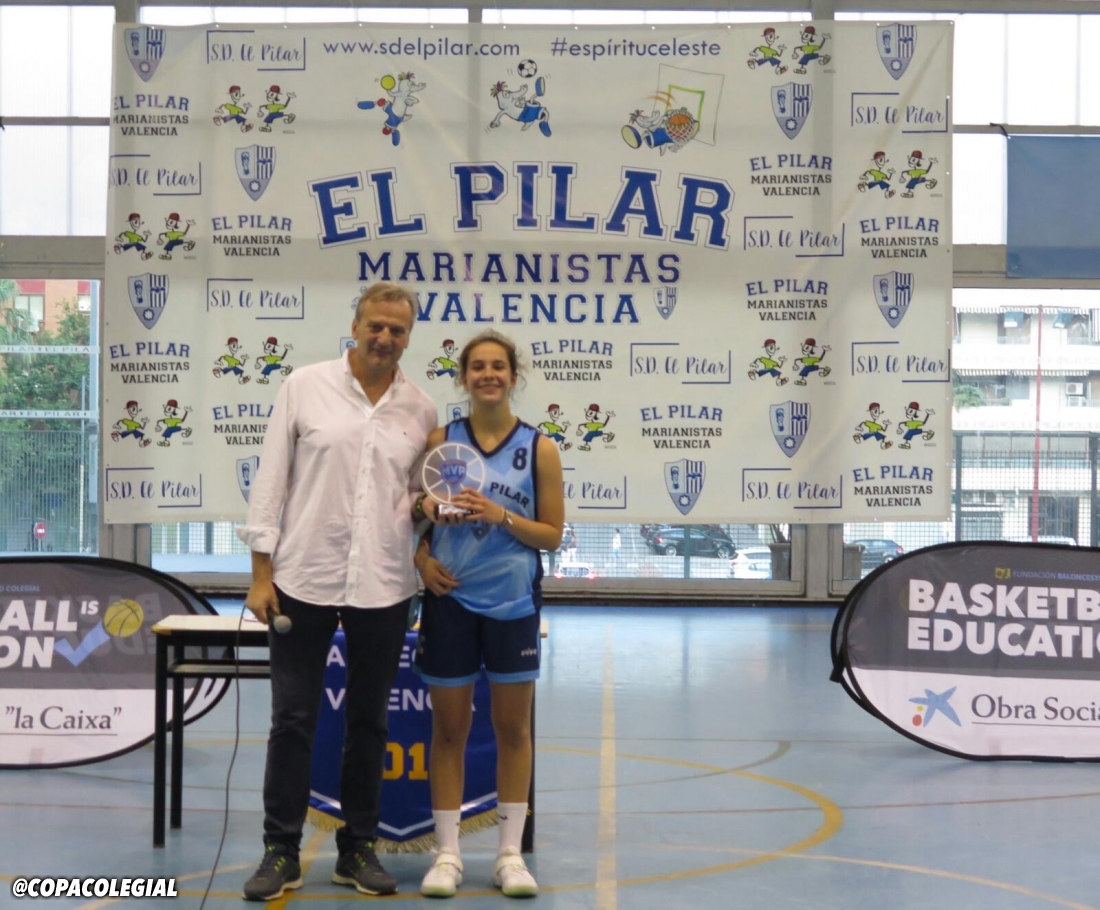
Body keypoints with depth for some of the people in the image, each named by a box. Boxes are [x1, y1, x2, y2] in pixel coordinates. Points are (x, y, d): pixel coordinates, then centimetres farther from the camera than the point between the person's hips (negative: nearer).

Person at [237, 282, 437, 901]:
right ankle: (282, 851, 14)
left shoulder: (421, 409, 5)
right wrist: (262, 573, -5)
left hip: (384, 589, 2)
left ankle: (358, 848, 22)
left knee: (369, 722, 11)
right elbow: (272, 482, -1)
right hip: (305, 581, -2)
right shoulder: (305, 387, -1)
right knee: (293, 719, 3)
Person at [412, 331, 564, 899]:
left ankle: (510, 853, 18)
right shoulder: (440, 440, 1)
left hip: (513, 602, 0)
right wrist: (422, 557, -12)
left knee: (513, 729, 8)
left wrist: (501, 516, -16)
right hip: (450, 600, 0)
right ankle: (447, 853, 16)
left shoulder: (539, 448, -2)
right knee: (449, 728, 7)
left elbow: (552, 534, -1)